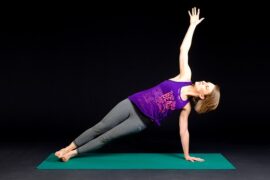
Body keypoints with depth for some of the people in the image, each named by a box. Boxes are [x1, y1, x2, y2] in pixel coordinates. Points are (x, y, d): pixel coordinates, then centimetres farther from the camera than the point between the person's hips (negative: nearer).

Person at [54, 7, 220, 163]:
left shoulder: (186, 106, -4)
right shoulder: (185, 77, -1)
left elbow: (183, 130, 3)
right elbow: (184, 50, 0)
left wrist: (187, 155, 5)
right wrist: (192, 25, 1)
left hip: (142, 120, -2)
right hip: (133, 103, 2)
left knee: (107, 137, -2)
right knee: (100, 127, 2)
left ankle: (73, 153, 13)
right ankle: (69, 147, 16)